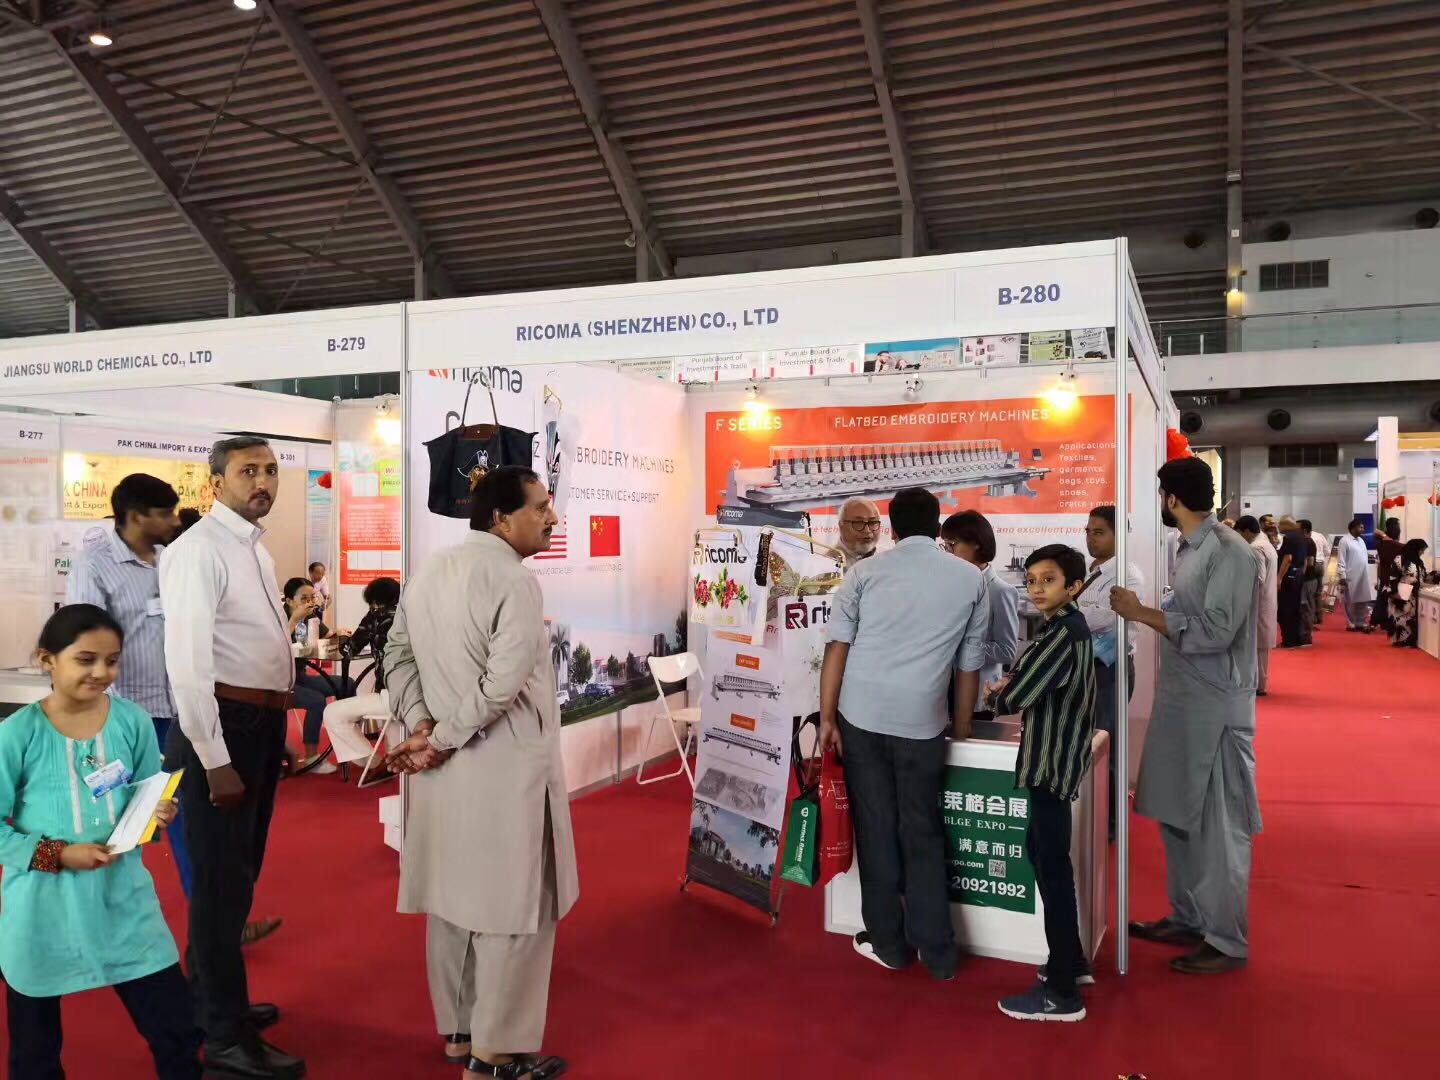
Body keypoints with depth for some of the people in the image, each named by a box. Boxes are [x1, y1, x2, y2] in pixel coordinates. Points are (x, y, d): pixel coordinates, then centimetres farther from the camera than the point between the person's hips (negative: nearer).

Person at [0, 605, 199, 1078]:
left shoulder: (133, 722, -4)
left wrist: (157, 813, -16)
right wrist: (59, 854, -16)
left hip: (123, 895, 2)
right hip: (43, 909, -2)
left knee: (177, 1031, 5)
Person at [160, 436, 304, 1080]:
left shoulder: (255, 549, 14)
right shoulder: (198, 551, -15)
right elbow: (187, 664, -22)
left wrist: (276, 733, 17)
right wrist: (215, 760, -22)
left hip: (263, 722, 9)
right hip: (221, 725, -9)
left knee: (240, 875, 21)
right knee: (222, 881, 2)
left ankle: (218, 1003, 39)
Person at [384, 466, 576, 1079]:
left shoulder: (430, 573, 10)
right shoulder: (514, 579, -17)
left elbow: (398, 656, 10)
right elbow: (503, 683, -24)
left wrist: (421, 724, 0)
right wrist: (442, 739, -14)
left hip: (446, 765, 9)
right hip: (504, 765, -9)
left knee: (453, 896, 18)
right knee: (513, 907, 4)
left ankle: (456, 1031, 32)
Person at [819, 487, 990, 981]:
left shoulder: (865, 571, 6)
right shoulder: (972, 579, 8)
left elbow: (837, 648, -2)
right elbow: (970, 664, 10)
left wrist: (827, 717, 1)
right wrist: (961, 728, 19)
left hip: (860, 713, 0)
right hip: (921, 718, 0)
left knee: (875, 829, 11)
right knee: (923, 833, 12)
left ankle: (888, 943, 21)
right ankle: (937, 953, 18)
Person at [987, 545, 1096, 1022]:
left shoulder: (1062, 634, -20)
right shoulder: (1071, 627, 12)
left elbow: (1017, 696, -21)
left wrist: (995, 693, -1)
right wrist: (1011, 687, 3)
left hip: (1053, 760, -10)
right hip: (1055, 755, 10)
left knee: (1052, 865, -5)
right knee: (1043, 851, 19)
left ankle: (1062, 992, 3)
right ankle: (1070, 960, 32)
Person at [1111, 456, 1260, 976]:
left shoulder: (1228, 550, -16)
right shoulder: (1190, 548, 11)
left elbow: (1216, 631, -22)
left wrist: (1142, 613, -18)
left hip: (1216, 708, -9)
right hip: (1180, 700, 9)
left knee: (1219, 827, 1)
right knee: (1178, 819, 17)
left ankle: (1226, 941, 14)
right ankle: (1188, 919, 31)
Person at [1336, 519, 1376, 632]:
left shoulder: (1361, 540, 15)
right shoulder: (1344, 540, -7)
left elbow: (1365, 556, 20)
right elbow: (1342, 560, -10)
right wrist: (1342, 576, -14)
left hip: (1363, 576, 7)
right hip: (1351, 577, -7)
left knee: (1363, 601, 7)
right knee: (1351, 602, 2)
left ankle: (1361, 623, 13)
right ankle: (1351, 624, 9)